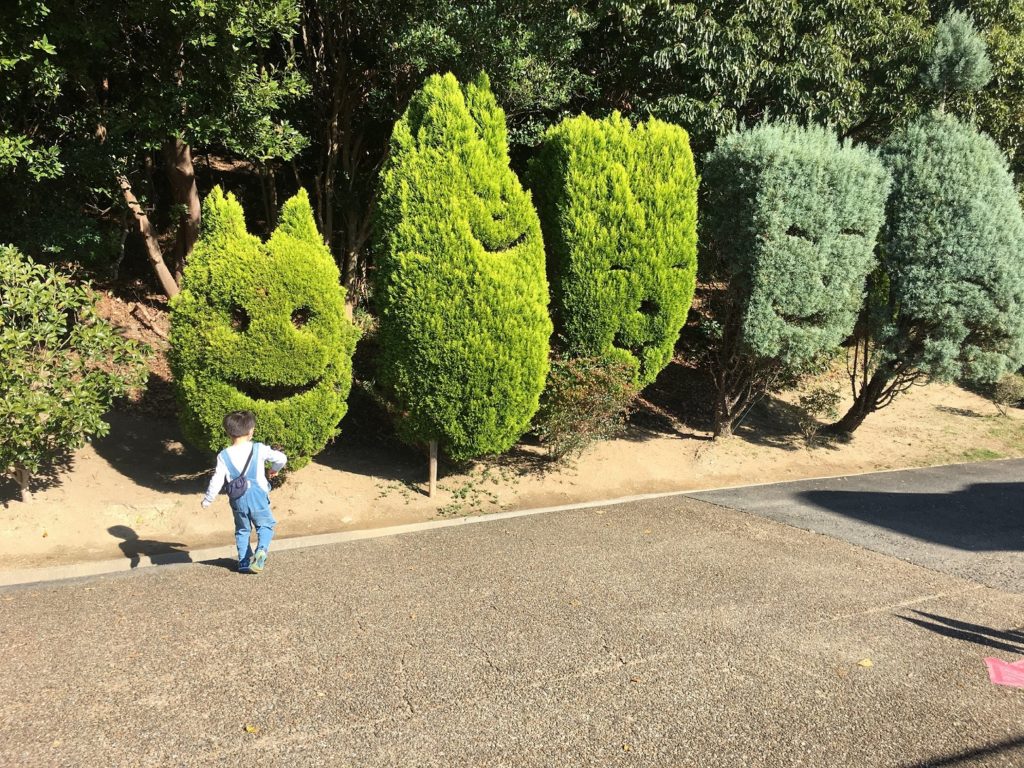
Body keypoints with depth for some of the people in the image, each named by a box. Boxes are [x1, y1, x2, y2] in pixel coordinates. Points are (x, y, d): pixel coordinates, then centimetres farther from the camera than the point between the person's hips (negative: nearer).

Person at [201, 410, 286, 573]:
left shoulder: (224, 456, -4)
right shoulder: (259, 449, -7)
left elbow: (217, 481, -5)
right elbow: (281, 458, -5)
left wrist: (207, 500, 8)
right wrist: (275, 469, 18)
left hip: (238, 501, 2)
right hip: (258, 497, -2)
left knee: (242, 530, 19)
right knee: (265, 526, 13)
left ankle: (244, 562, 19)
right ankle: (261, 550, -14)